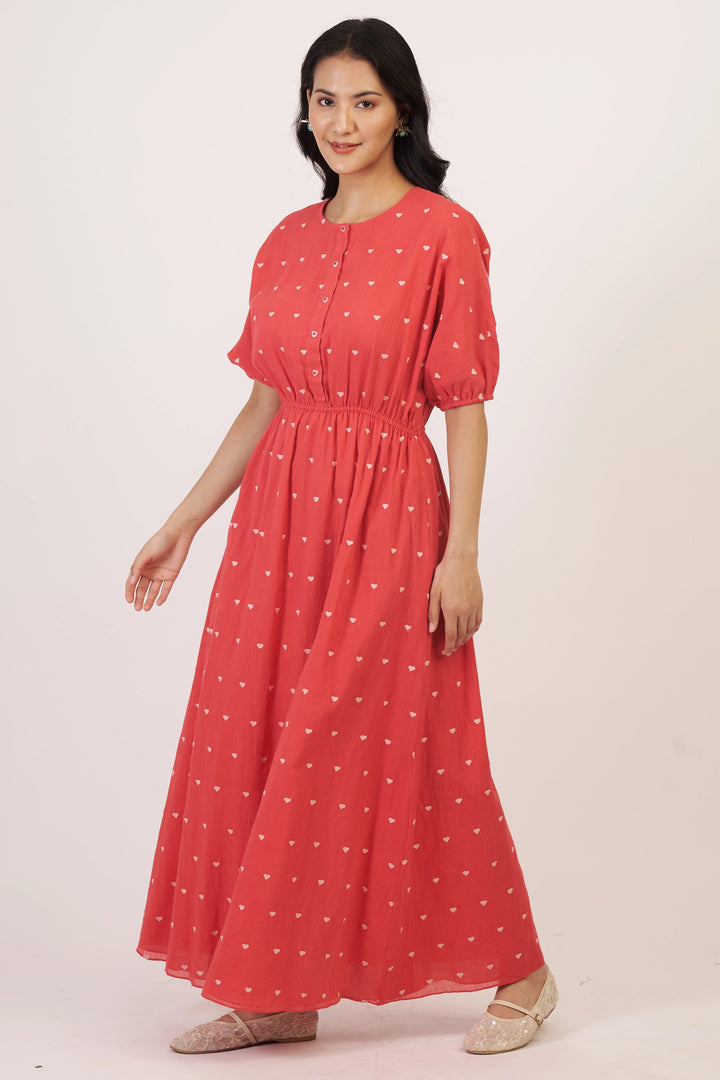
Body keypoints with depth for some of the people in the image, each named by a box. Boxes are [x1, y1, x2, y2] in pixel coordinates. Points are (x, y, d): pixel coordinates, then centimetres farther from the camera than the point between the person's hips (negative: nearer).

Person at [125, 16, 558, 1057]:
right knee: (254, 739, 5)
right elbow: (266, 401, 14)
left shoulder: (445, 236, -6)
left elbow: (467, 408, -7)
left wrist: (462, 555, -12)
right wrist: (183, 525, 13)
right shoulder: (287, 243, 10)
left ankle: (517, 973, 18)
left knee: (399, 752, 0)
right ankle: (280, 993, 17)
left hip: (389, 515, -6)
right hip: (279, 512, 6)